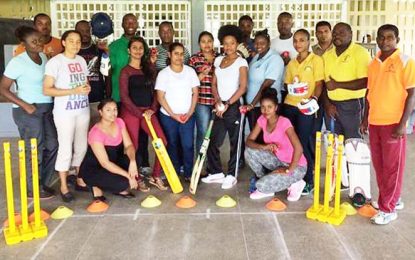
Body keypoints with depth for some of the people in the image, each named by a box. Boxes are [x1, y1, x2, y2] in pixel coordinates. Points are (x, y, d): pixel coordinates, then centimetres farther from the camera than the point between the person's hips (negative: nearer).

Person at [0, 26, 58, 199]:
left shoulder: (43, 57, 7)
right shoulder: (18, 62, -12)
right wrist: (25, 105, -18)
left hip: (46, 108, 7)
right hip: (28, 111, -7)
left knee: (52, 146, 11)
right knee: (34, 150, 1)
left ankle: (43, 183, 27)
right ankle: (33, 189, 17)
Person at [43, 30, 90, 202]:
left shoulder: (81, 61, 10)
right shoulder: (55, 62, -10)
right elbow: (46, 90, -14)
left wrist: (87, 88, -4)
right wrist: (74, 91, -21)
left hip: (83, 110, 6)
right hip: (65, 112, -6)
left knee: (82, 146, 11)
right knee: (66, 149, -2)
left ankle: (80, 180, 26)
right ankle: (63, 186, 10)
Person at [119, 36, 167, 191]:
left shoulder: (150, 68, 11)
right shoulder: (125, 71, -3)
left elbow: (154, 90, 10)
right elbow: (124, 96, -8)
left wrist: (152, 109, -5)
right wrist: (139, 113, -13)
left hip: (148, 111, 4)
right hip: (130, 112, -4)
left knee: (162, 142, -6)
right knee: (133, 146, 0)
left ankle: (155, 177, 8)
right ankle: (137, 179, 17)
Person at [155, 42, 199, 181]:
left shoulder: (190, 71, 1)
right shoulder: (163, 73, -4)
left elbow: (195, 93, 3)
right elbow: (160, 97, -5)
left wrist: (189, 113, -7)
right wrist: (173, 114, -11)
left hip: (187, 116, 1)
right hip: (168, 116, 0)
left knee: (188, 145, -5)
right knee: (172, 145, 10)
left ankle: (188, 173, 10)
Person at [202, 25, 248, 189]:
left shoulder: (241, 62, -4)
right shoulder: (218, 60, 12)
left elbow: (243, 88, -11)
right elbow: (214, 84, 11)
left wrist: (227, 104, -14)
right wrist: (217, 101, -6)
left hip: (234, 106, -5)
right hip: (220, 106, 6)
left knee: (235, 142, 2)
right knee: (213, 141, 8)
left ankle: (231, 175, 11)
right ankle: (216, 172, 21)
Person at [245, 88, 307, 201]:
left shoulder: (284, 122, -25)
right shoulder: (262, 120, -5)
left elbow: (298, 148, -32)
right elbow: (249, 141, -6)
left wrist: (288, 170, -25)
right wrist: (264, 147, -25)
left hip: (296, 165, -6)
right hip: (278, 161, 7)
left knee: (262, 185, -23)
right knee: (249, 151, -12)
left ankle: (294, 183, 3)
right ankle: (266, 184, 5)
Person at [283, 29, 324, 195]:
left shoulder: (316, 60, 0)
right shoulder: (291, 63, 16)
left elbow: (319, 84, -5)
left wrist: (313, 98, -22)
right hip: (289, 106, 5)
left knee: (303, 143, -4)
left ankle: (309, 180, 8)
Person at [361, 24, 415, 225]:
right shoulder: (373, 63, 9)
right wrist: (365, 118, 13)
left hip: (393, 123, -6)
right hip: (374, 122, 6)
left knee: (392, 166, 1)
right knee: (378, 164, 13)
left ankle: (388, 209, 9)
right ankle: (392, 199, 30)